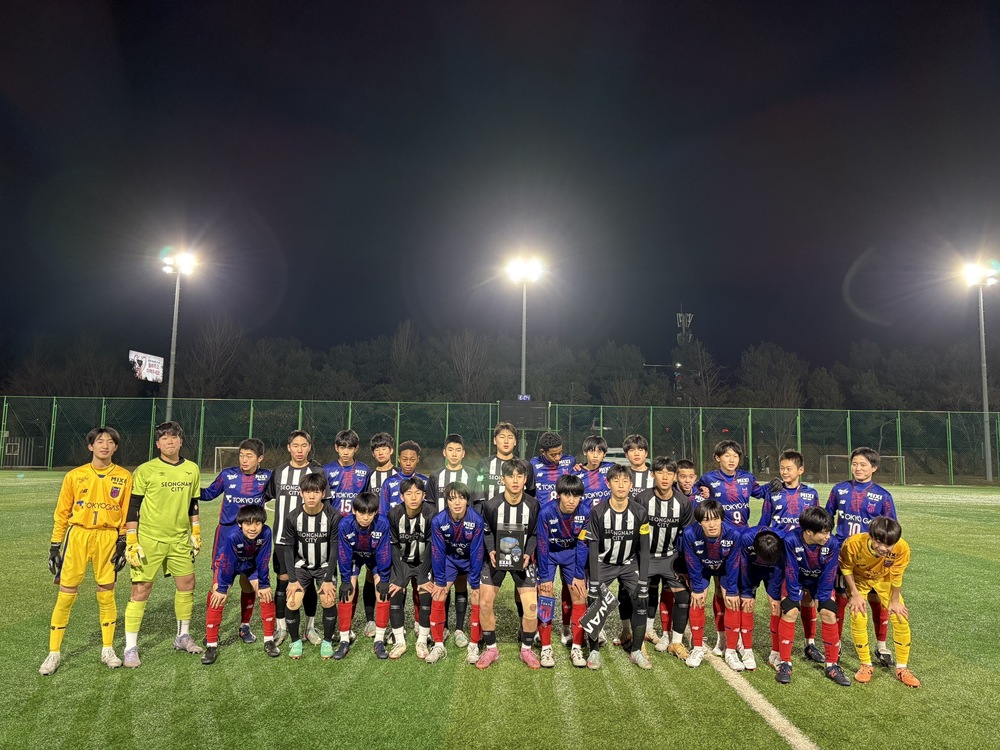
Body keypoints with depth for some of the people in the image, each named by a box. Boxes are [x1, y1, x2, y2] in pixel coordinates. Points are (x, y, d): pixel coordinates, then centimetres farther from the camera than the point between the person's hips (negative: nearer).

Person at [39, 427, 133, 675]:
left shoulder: (124, 477, 3)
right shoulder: (74, 476, 4)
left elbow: (128, 514, 4)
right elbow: (62, 513, 8)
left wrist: (123, 544, -1)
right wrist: (54, 546, 6)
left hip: (108, 538, 0)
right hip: (77, 536, 0)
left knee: (106, 594, 7)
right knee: (65, 595, 0)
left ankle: (107, 649, 21)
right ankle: (54, 653, 16)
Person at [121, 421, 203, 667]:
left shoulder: (192, 469, 6)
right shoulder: (145, 471, -7)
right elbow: (132, 507, -6)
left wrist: (196, 534, 14)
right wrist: (131, 541, -10)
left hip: (180, 540, 5)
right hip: (149, 540, -5)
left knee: (187, 585, 10)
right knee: (140, 590, -3)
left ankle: (183, 636, 28)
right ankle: (131, 647, 9)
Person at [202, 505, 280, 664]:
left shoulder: (266, 533, -33)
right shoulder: (232, 535, -41)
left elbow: (262, 561, -19)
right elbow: (226, 563, -28)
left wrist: (263, 584, -10)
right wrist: (222, 588, -17)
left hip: (252, 563, 2)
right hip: (227, 562, -2)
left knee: (266, 595, -6)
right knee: (217, 599, -14)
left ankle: (269, 640, 7)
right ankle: (211, 646, 0)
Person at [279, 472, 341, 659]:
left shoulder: (333, 516, -22)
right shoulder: (292, 517, -18)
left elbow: (335, 548, -14)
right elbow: (288, 548, -8)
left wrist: (328, 579, -14)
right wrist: (293, 579, -10)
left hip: (326, 566, -1)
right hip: (301, 566, 1)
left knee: (328, 601, -15)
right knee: (292, 603, -13)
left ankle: (327, 642, 9)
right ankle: (295, 641, 12)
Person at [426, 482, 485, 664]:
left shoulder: (477, 521, -30)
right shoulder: (438, 521, -27)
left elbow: (477, 552, -21)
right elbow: (438, 552, -16)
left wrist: (475, 582, -16)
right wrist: (440, 581, -11)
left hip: (472, 561, -1)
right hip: (449, 559, 1)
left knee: (478, 600, -10)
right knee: (437, 597, -7)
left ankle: (473, 645, 5)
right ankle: (438, 646, 6)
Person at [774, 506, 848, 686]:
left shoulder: (833, 543, -29)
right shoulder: (791, 540, -36)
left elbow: (828, 574, -17)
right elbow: (791, 572, -23)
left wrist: (820, 598, -13)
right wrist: (796, 596, -19)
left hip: (821, 581, 2)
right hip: (797, 579, -1)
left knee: (829, 614, -12)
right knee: (789, 612, -15)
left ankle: (832, 665, 6)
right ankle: (785, 663, -2)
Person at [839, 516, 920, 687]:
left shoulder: (902, 548, -36)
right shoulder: (853, 543, -40)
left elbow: (896, 575, -16)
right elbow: (846, 568, -17)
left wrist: (894, 601, -7)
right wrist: (855, 594, -16)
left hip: (884, 580, 2)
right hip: (859, 579, -2)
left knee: (901, 618, -6)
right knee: (858, 618, -14)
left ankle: (902, 668, 14)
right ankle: (866, 666, 7)